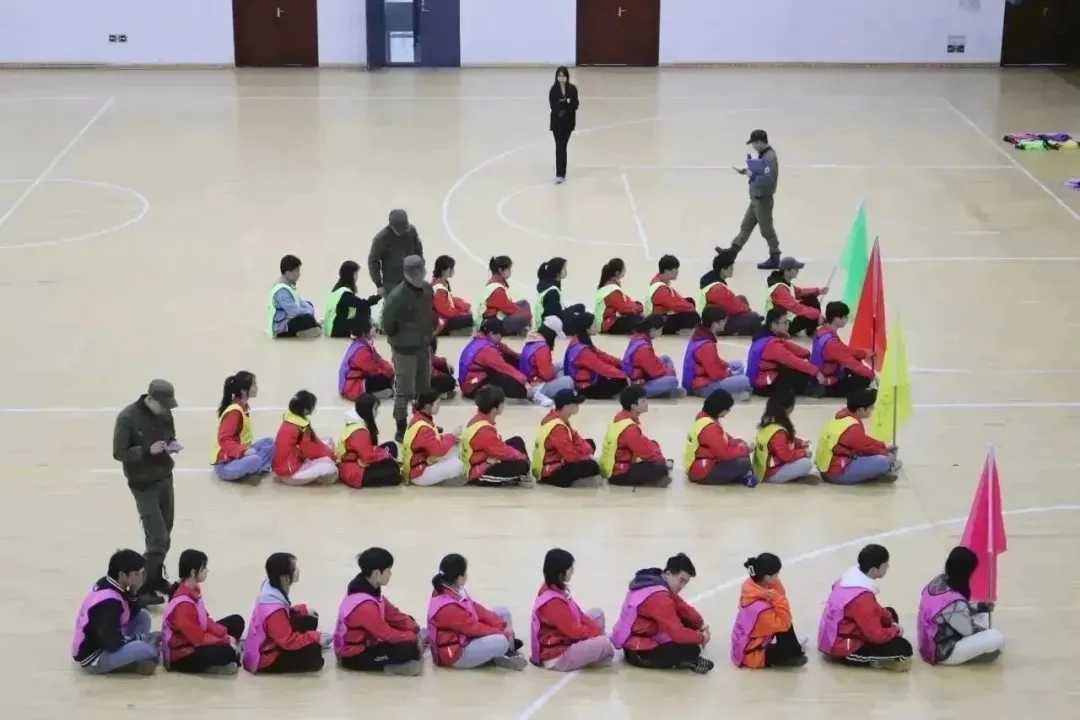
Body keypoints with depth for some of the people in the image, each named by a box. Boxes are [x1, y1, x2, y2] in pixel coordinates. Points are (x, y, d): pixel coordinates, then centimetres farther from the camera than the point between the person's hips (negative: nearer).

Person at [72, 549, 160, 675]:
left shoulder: (106, 584, 0)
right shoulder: (108, 601, -29)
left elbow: (130, 615, 11)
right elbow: (113, 643, -28)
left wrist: (134, 592, -6)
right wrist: (142, 638, -13)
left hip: (102, 642, 10)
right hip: (92, 658, -10)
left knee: (143, 617, 8)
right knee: (147, 647, -29)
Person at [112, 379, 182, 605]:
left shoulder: (165, 414, -1)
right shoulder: (127, 417, -18)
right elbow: (119, 453, -15)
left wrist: (173, 445, -9)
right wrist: (148, 450, -27)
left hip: (165, 479, 6)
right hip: (143, 485, -6)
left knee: (164, 535, 14)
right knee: (158, 539, -9)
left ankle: (156, 578, 31)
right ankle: (144, 588, 1)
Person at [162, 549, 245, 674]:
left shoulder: (193, 590, 1)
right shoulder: (183, 604, -29)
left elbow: (205, 620, 9)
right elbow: (198, 638, -24)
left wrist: (225, 635, -4)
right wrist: (225, 641, -15)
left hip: (196, 640, 10)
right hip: (181, 655, -10)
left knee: (236, 621, 10)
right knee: (226, 652, -33)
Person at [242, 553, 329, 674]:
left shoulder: (270, 588, -7)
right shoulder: (274, 608, -34)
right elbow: (288, 641, -29)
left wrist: (302, 610, 4)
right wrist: (315, 637, -24)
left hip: (267, 644, 9)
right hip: (264, 660, -9)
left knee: (310, 620, 8)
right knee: (314, 653, -20)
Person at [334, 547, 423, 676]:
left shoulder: (370, 590, -1)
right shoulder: (365, 605, -31)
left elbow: (393, 614, 4)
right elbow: (387, 634, -24)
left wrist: (414, 631, -6)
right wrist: (413, 637, -12)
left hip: (364, 642, 10)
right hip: (353, 656, -10)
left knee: (407, 624, 11)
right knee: (408, 648, -26)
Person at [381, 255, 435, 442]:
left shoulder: (428, 289, -2)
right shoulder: (397, 296, -25)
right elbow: (387, 324, -19)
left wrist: (429, 332, 10)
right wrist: (400, 339, -7)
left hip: (424, 347, 7)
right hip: (405, 351, -7)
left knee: (424, 389, 20)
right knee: (404, 391, -1)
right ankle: (401, 430, 10)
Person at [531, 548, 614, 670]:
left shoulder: (556, 590, 3)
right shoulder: (554, 602, -28)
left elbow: (578, 615, 9)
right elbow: (575, 630, -23)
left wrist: (594, 631, -2)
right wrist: (596, 632, -8)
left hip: (566, 640, 10)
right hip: (556, 657, -10)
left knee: (597, 613, 13)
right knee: (603, 643, -26)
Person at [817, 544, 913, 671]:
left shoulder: (851, 576, -4)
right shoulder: (862, 598, -31)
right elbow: (877, 635, -25)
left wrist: (890, 621, 1)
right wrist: (896, 630, -6)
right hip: (842, 649, -10)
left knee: (890, 613, 21)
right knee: (904, 648, -19)